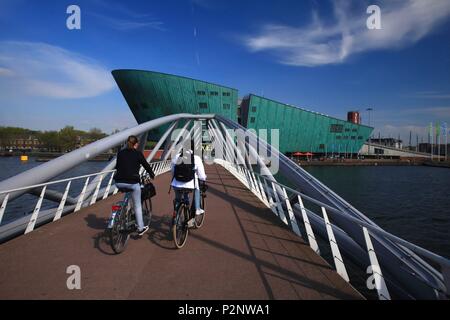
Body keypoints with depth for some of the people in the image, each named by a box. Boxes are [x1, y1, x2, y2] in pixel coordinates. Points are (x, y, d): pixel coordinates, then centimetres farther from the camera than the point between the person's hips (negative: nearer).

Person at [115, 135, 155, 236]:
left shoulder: (120, 153, 10)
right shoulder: (138, 153, -1)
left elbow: (117, 166, 20)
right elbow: (146, 165, 7)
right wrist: (152, 175, 24)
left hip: (119, 182, 4)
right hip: (132, 182, -4)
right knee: (137, 205, 9)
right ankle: (141, 228, 17)